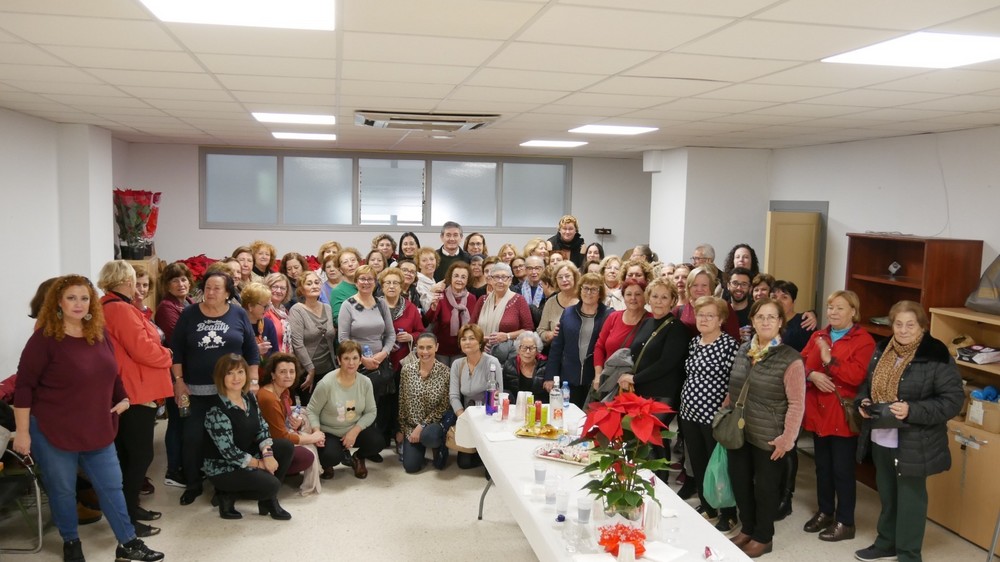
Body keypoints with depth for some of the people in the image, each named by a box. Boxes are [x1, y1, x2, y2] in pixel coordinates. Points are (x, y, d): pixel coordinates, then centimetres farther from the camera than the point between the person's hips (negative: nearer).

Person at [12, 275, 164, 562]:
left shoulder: (100, 335, 4)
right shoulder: (44, 338, -14)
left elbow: (111, 373, 18)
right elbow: (24, 386, -13)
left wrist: (123, 399, 9)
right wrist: (22, 431, -14)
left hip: (98, 430, 5)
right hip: (53, 432, -5)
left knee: (112, 486, 9)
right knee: (62, 490, 10)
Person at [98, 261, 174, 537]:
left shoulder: (107, 308, 13)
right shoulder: (121, 309, -19)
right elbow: (142, 349, -23)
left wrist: (159, 353, 9)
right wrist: (167, 356, -5)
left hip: (124, 391, 11)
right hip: (135, 392, -11)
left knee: (129, 453, 18)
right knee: (141, 454, -3)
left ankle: (130, 507, 29)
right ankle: (127, 519, 3)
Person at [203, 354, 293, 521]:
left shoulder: (249, 397, -1)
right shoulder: (216, 411, -25)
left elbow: (262, 427, 3)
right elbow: (229, 452, -24)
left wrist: (267, 454, -14)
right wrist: (260, 463, -16)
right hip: (223, 468, -8)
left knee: (285, 446, -6)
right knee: (271, 484, -22)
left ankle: (268, 499, 3)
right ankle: (227, 495, 1)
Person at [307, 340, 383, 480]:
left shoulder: (365, 382, -9)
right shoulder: (326, 384, -20)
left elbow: (371, 412, -4)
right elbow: (311, 411, -12)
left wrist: (355, 431, -18)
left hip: (355, 430, 3)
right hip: (329, 432, -3)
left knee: (377, 442, -21)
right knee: (331, 457, -31)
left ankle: (357, 458, 15)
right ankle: (327, 465, 11)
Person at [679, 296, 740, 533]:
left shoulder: (729, 344, -12)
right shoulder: (694, 342, 10)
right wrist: (687, 399, 15)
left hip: (714, 415, -7)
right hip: (689, 413, 7)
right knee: (697, 463, 15)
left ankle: (728, 515, 18)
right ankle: (707, 507, 32)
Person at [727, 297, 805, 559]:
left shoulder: (790, 359, -14)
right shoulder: (744, 350, 4)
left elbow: (796, 403, -15)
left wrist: (787, 438, -17)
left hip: (768, 437, -5)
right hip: (738, 432, 6)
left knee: (765, 487, 9)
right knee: (739, 482, 15)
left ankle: (763, 538, 28)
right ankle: (747, 530, 36)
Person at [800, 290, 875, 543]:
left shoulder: (863, 340, -8)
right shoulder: (818, 336, 11)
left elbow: (857, 376, -19)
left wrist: (829, 360, -24)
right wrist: (813, 375, -16)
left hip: (843, 414, -6)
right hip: (818, 411, 6)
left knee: (842, 469, 2)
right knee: (822, 466, 17)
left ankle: (845, 522, 15)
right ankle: (825, 512, 32)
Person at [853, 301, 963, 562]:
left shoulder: (937, 357, -16)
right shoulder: (882, 350, 4)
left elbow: (953, 400, -16)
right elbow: (868, 384, 16)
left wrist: (912, 411, -26)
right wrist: (863, 402, -4)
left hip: (914, 444, -6)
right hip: (880, 439, 6)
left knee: (910, 499, 8)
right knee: (887, 495, 21)